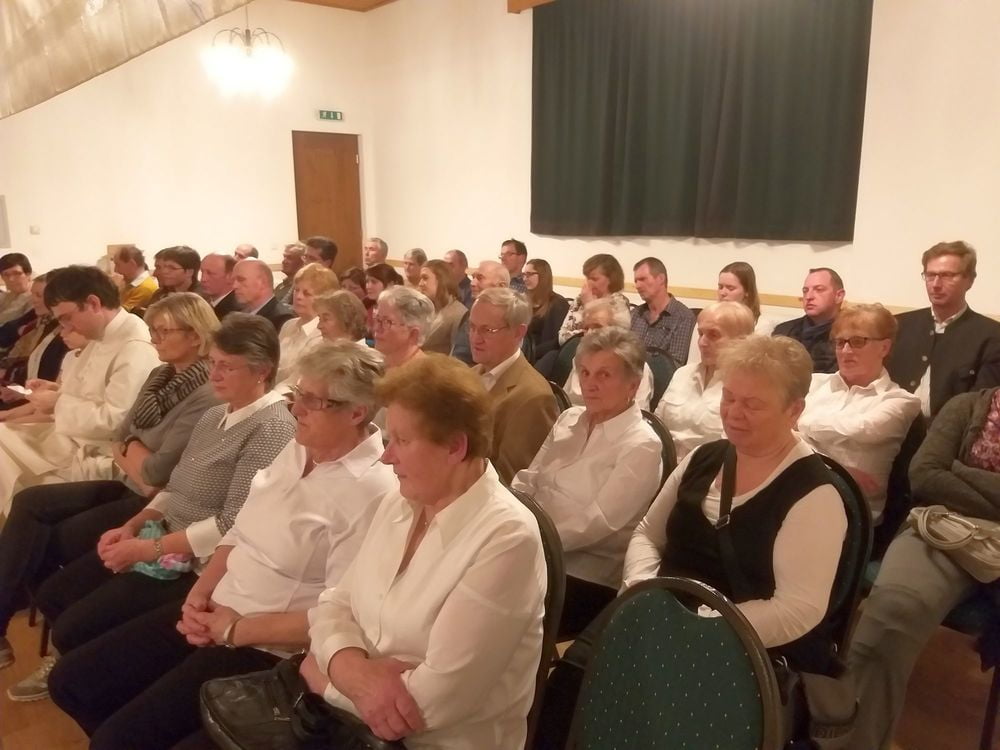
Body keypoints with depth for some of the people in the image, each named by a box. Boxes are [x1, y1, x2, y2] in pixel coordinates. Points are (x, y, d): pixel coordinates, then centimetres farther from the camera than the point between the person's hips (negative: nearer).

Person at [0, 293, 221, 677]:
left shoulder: (206, 395, -20)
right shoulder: (160, 376, 9)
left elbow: (158, 471, -21)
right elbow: (120, 439, 10)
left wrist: (130, 452, -2)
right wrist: (137, 458, -9)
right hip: (128, 487, 9)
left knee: (56, 537, -12)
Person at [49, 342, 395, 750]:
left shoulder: (373, 491, -22)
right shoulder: (298, 448, 5)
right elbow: (239, 533, 12)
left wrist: (235, 631, -15)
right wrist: (198, 596, -3)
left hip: (267, 649, -8)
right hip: (214, 611, 8)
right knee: (71, 681, 11)